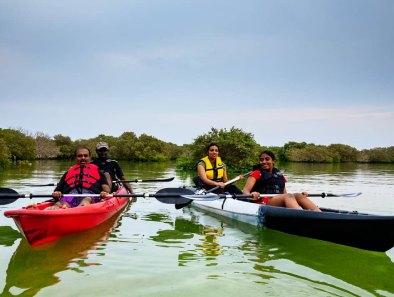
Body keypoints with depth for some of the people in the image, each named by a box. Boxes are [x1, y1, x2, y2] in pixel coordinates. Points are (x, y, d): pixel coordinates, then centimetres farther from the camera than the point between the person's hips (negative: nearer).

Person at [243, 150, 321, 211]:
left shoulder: (279, 175, 28)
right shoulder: (257, 173, 12)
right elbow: (245, 190, -3)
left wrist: (301, 194, 6)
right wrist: (251, 195, -28)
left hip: (281, 205, 5)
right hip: (263, 203, -5)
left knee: (298, 195, -22)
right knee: (288, 196, -31)